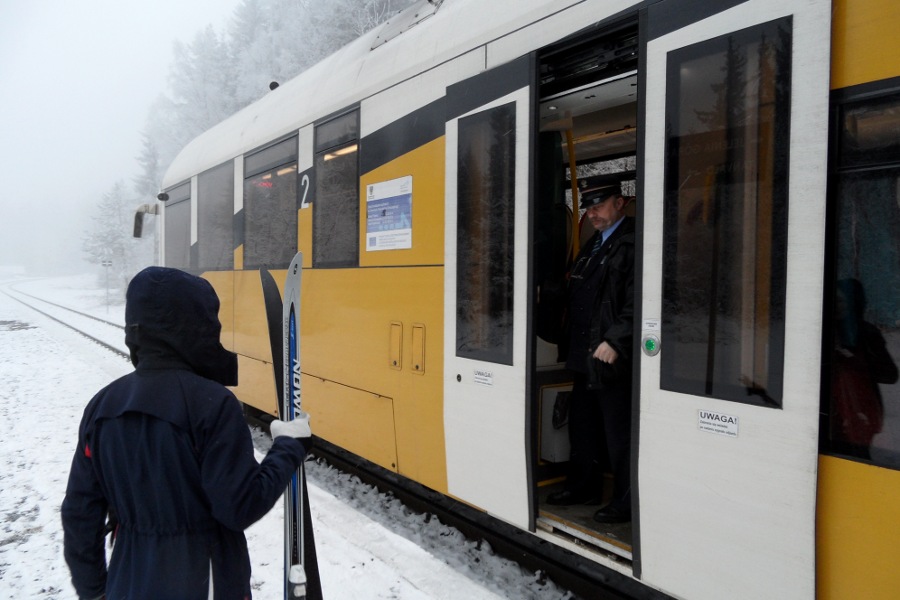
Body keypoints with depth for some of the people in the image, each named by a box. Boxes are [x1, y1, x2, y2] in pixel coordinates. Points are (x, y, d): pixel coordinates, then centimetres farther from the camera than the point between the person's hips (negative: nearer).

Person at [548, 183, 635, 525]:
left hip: (612, 359, -9)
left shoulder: (631, 244, -11)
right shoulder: (592, 246, 18)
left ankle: (626, 503, 15)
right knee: (582, 426, 19)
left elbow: (636, 303, -20)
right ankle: (584, 487, 34)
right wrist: (570, 347, 14)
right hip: (583, 357, 9)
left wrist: (615, 341, -25)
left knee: (618, 435, 1)